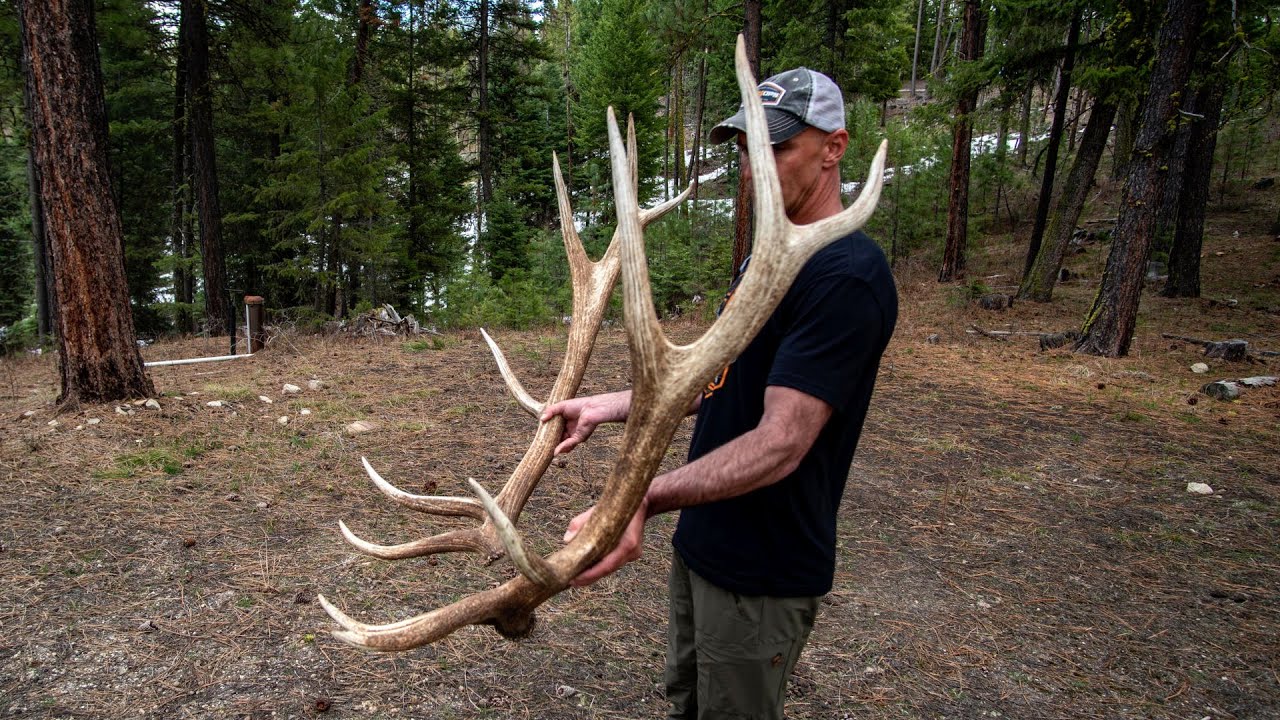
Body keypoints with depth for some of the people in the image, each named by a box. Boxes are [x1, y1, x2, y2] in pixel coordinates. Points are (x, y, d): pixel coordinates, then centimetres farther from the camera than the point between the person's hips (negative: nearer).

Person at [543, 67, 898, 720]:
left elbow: (780, 443, -30)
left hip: (763, 570, -9)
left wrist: (644, 500, -40)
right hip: (702, 541, 9)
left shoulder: (846, 276, -24)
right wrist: (607, 407, 6)